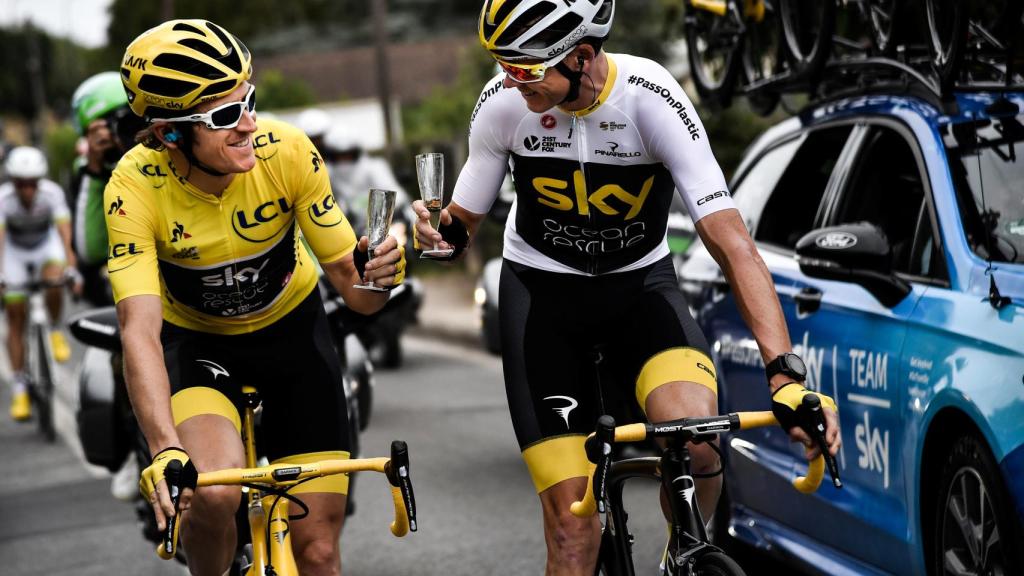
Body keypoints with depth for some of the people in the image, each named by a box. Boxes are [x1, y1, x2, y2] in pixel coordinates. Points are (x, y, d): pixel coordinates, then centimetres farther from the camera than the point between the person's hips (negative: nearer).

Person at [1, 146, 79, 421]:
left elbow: (64, 230, -36)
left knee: (54, 283, -33)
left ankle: (55, 331, -2)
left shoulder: (52, 193, -29)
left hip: (47, 246, 0)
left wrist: (70, 267, -49)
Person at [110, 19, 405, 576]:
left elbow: (354, 290, -19)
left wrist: (374, 274, -43)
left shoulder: (287, 151, -26)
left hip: (291, 328, 1)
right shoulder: (135, 188, -29)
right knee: (214, 493, -31)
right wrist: (165, 449, -51)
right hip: (195, 341, -1)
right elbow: (139, 329, -37)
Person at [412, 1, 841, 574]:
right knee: (571, 519, -10)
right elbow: (465, 222, -2)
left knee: (697, 438, -30)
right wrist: (444, 232, -28)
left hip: (640, 283, -1)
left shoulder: (652, 98, -26)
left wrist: (786, 374, -39)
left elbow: (733, 244, -30)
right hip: (541, 289, 1)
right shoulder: (503, 103, -18)